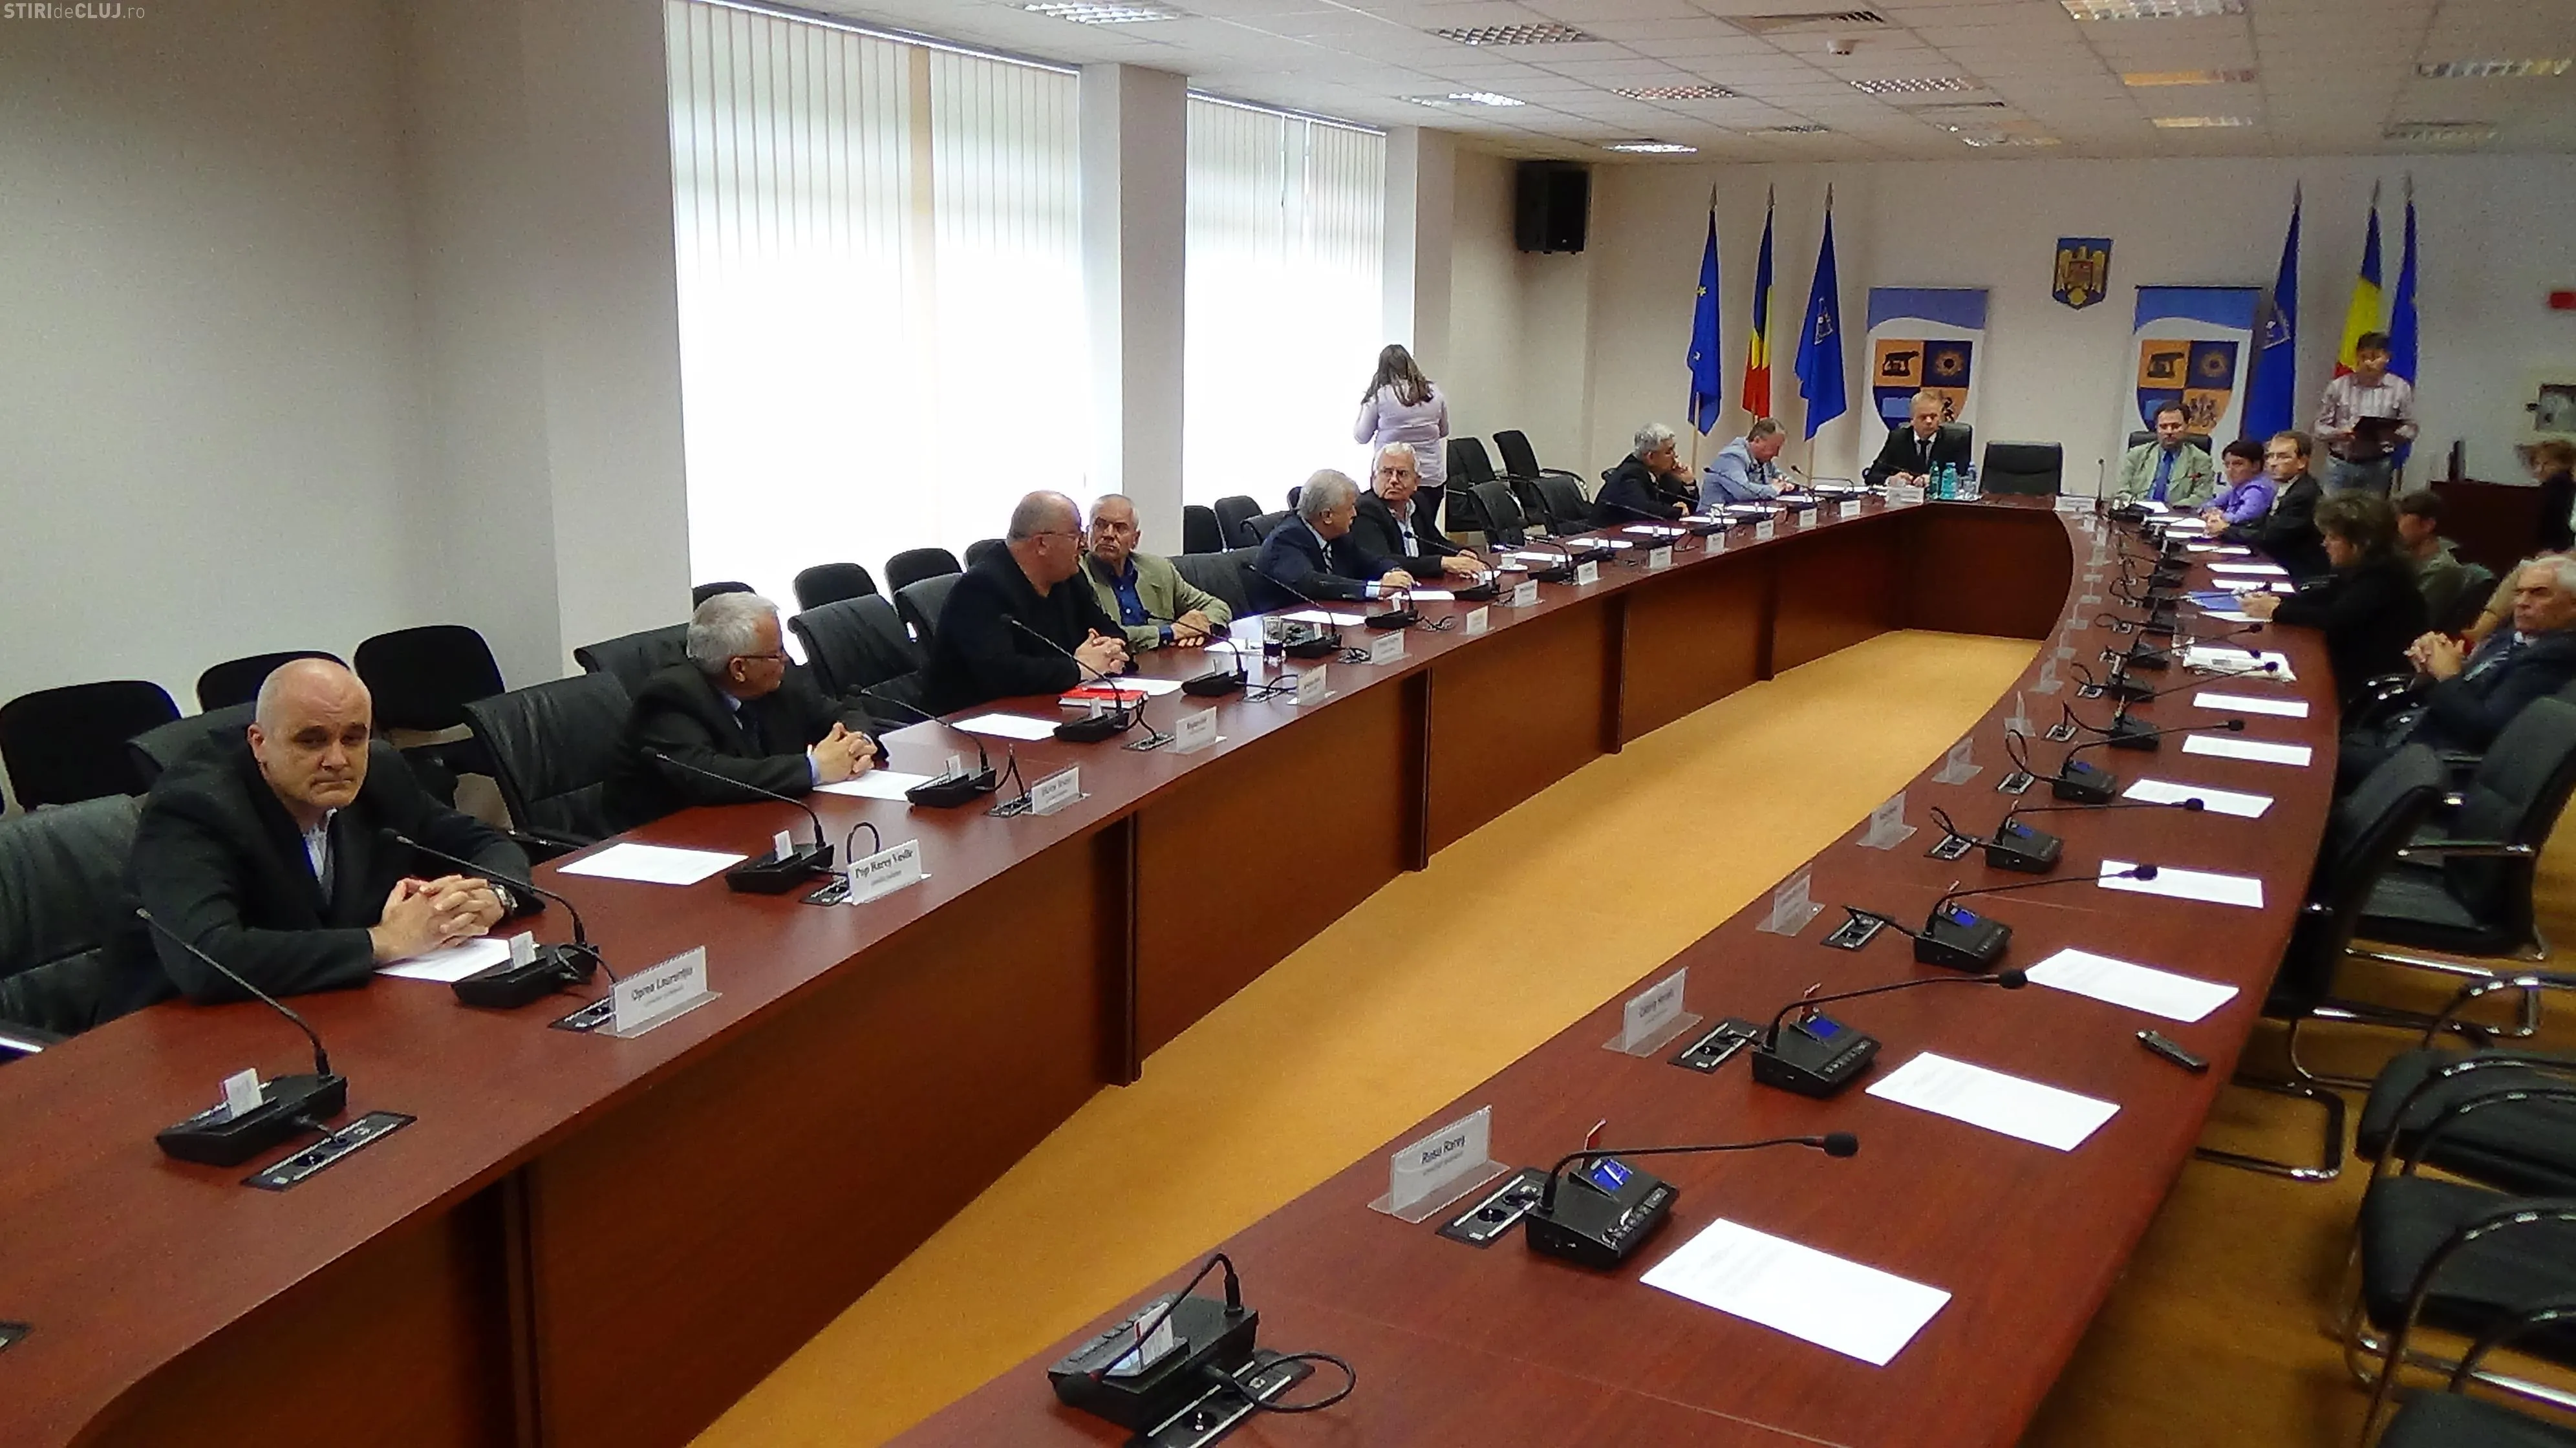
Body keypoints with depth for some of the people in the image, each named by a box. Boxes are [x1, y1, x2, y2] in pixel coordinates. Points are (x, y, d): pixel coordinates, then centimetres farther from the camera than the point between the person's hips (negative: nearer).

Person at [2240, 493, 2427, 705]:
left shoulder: (2386, 575, -23)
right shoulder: (2363, 566, 6)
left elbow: (2335, 618, -29)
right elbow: (2323, 594, 10)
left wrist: (2276, 611, -23)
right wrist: (2278, 601, -8)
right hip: (2358, 661, 9)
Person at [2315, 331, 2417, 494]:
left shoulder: (2400, 388, 2)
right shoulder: (2338, 386, 1)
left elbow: (2410, 429, 4)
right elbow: (2320, 427, 3)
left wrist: (2391, 434, -18)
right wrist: (2338, 434, -18)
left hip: (2378, 466, 0)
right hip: (2340, 465, 0)